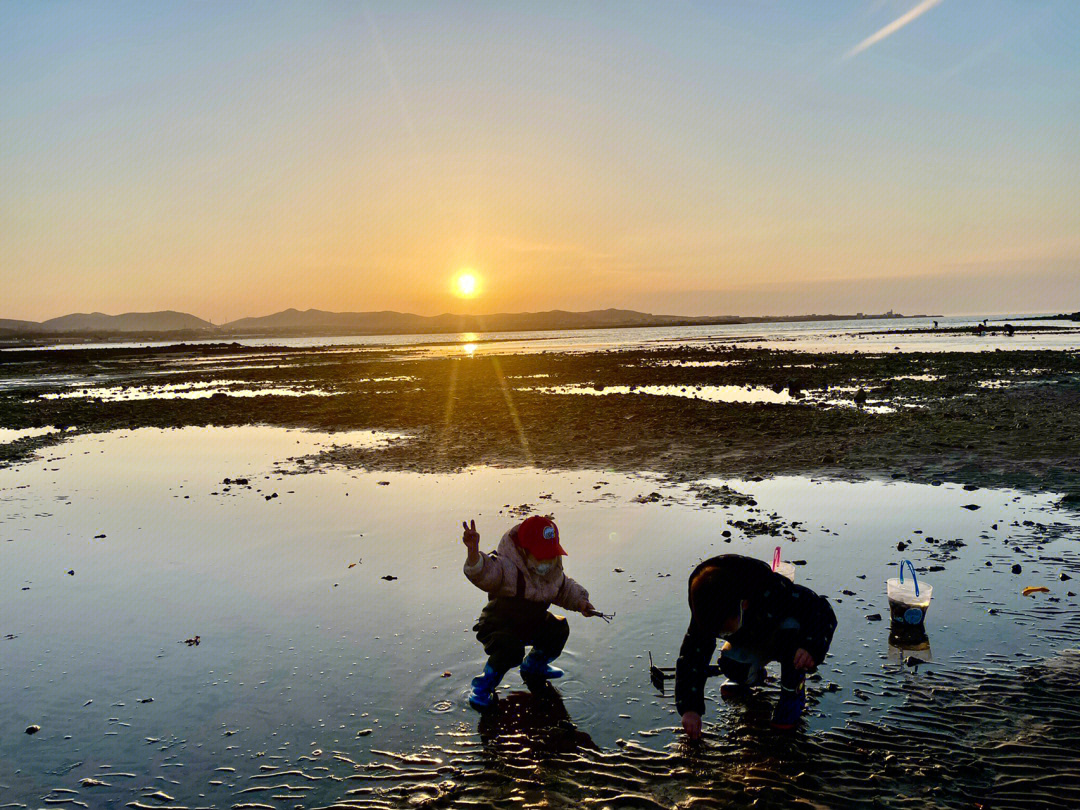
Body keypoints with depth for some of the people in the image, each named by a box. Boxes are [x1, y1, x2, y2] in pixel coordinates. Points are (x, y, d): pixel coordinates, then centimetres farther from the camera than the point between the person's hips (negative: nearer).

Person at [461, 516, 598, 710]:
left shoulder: (553, 568, -4)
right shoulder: (506, 566, -30)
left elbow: (564, 588, 18)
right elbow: (483, 573, -52)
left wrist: (580, 601, 1)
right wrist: (474, 552, -72)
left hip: (531, 623, 8)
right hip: (499, 626, -8)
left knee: (559, 629, 1)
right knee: (510, 650, -35)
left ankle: (534, 665, 29)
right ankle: (484, 685, -7)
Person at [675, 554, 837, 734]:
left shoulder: (774, 592, -41)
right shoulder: (708, 610, -28)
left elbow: (823, 613, -32)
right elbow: (692, 652, -25)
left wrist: (812, 647, -51)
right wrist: (689, 707, -33)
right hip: (750, 642, 3)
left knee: (790, 627, -38)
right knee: (731, 664, -29)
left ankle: (793, 692, -14)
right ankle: (753, 675, 11)